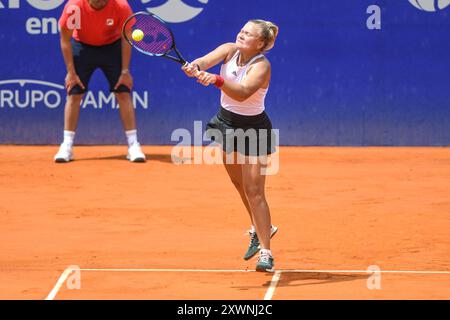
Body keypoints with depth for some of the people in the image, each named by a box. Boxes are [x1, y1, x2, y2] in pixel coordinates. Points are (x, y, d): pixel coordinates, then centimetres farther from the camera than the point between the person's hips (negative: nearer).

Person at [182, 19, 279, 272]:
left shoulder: (261, 66, -24)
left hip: (253, 130, -7)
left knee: (254, 191, -10)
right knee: (241, 185, 20)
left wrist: (216, 80, -58)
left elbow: (242, 92, -41)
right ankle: (260, 229, 43)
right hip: (227, 123, 7)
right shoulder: (230, 50, -8)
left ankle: (265, 252, -5)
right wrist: (195, 66, -51)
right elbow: (207, 60, -27)